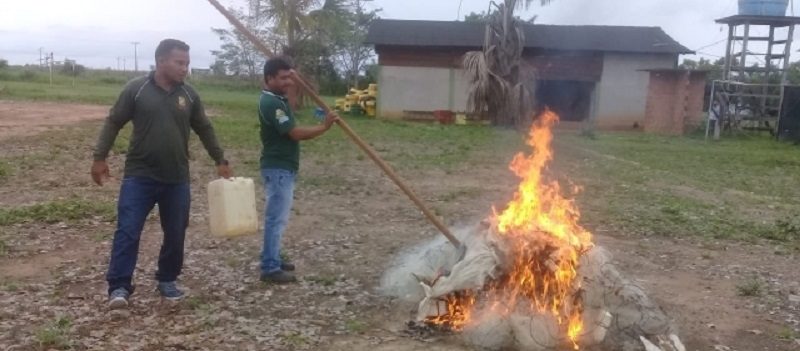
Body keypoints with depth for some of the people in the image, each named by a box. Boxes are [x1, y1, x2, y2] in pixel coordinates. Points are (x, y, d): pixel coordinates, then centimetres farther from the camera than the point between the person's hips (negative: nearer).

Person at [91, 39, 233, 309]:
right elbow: (113, 123, 1)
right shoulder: (136, 89, -5)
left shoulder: (189, 95, 5)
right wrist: (100, 158, -2)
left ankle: (167, 280, 27)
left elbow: (205, 130, 15)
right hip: (139, 176, -3)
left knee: (175, 234, 9)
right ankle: (119, 287, 1)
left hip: (177, 179, 3)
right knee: (127, 231, -6)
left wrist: (220, 161, 15)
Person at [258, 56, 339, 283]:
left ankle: (273, 259, 27)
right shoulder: (270, 103, -21)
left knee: (278, 216, 16)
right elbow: (295, 133, -24)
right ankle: (270, 268, 0)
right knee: (276, 217, -6)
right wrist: (324, 126, -17)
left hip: (284, 167, 11)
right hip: (278, 169, -11)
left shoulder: (278, 99, 10)